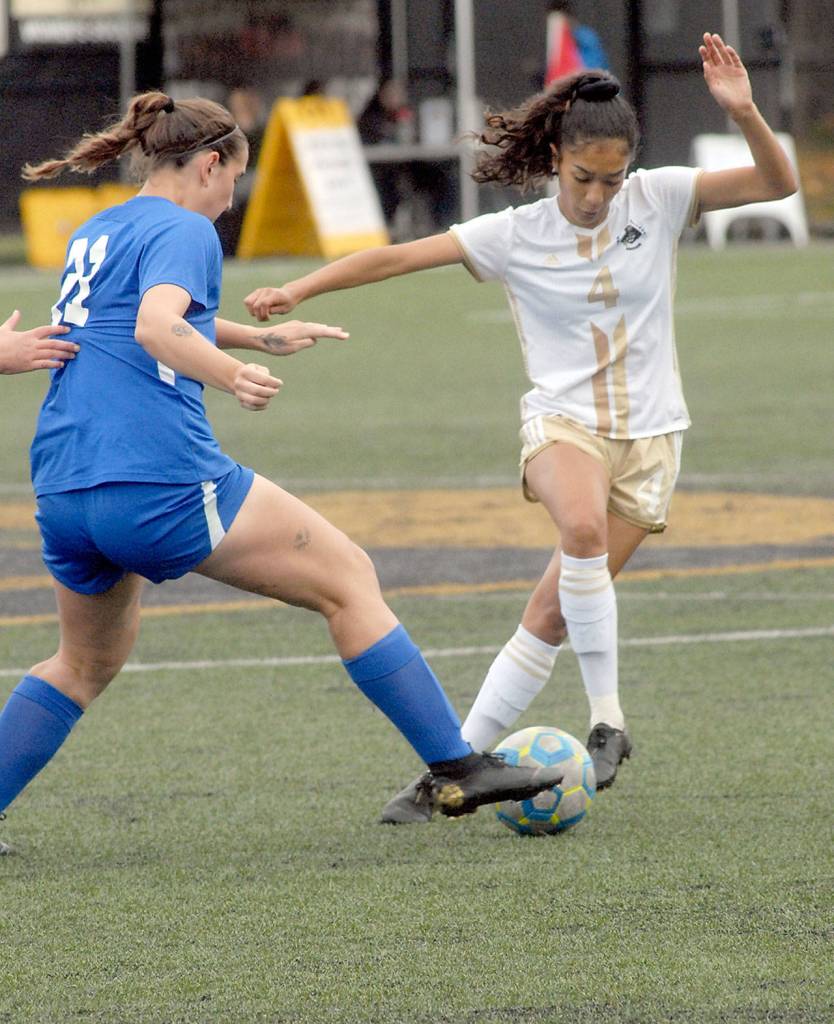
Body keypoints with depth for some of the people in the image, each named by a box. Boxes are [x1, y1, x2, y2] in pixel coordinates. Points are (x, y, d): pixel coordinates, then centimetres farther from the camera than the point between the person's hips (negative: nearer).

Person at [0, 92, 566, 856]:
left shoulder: (95, 235, 23)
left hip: (63, 497, 8)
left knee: (87, 663, 28)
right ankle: (455, 769, -2)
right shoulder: (183, 231, -4)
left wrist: (255, 336, 53)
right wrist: (229, 376, -40)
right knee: (348, 580, 1)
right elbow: (155, 326, -24)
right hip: (163, 483, -8)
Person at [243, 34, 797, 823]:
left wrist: (743, 113, -23)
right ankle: (606, 719, -26)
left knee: (552, 614, -4)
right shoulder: (516, 235, -3)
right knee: (582, 527, -36)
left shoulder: (658, 201, -1)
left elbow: (777, 183, -6)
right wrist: (297, 291, -12)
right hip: (563, 421, -1)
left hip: (647, 436, 1)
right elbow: (397, 257, -5)